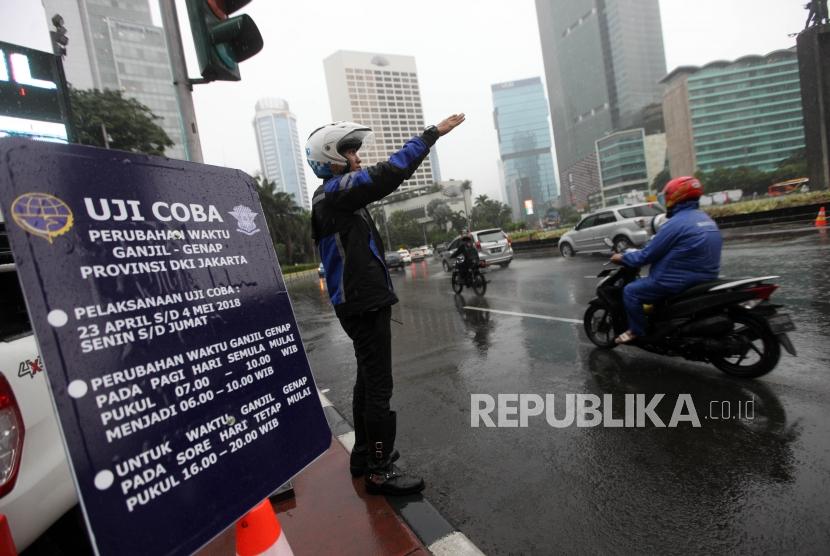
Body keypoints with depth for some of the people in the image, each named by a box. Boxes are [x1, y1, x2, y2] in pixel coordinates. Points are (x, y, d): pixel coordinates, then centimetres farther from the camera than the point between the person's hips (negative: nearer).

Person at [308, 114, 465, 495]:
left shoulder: (334, 198, 17)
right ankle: (379, 471, 7)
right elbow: (389, 172, -21)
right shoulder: (335, 193, -14)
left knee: (368, 381, 19)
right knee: (378, 387, -5)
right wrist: (433, 133, -17)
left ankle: (364, 454, 33)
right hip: (365, 306, -11)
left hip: (362, 303, 11)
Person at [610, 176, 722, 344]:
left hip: (681, 281, -10)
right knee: (647, 282, 30)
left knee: (631, 291, -3)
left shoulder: (676, 223, -19)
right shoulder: (706, 219, 12)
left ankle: (636, 331, 4)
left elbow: (647, 255, -15)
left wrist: (622, 258, -1)